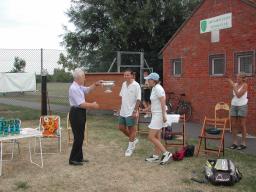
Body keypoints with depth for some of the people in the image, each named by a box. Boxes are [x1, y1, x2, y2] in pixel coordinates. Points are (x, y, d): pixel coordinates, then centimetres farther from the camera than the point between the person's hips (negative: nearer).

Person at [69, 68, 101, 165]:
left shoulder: (79, 87, 10)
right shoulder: (74, 88, -20)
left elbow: (88, 90, 28)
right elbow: (81, 104, -23)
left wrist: (95, 84, 12)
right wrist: (93, 105, -12)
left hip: (80, 113, 10)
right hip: (76, 113, -10)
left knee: (80, 136, 16)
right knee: (78, 137, -5)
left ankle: (79, 157, 26)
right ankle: (73, 159, 5)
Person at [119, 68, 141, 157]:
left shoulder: (136, 85, -15)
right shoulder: (124, 84, 7)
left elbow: (138, 99, -16)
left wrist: (135, 111, -18)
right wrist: (121, 107, 13)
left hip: (131, 112, -8)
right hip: (123, 111, 8)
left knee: (131, 129, 3)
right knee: (121, 127, 13)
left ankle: (130, 147, 16)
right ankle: (134, 139, 33)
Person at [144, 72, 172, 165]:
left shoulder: (158, 88, -18)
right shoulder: (154, 88, 12)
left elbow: (163, 103, -22)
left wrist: (164, 116, -23)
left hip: (159, 115, -10)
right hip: (156, 114, 10)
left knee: (151, 137, -8)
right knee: (156, 137, 14)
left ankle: (166, 153, -2)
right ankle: (156, 156, 22)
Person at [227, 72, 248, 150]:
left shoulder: (245, 85, -9)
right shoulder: (235, 84, 8)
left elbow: (239, 95, -19)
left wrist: (233, 86, -17)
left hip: (242, 106, -6)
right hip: (234, 105, 6)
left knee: (242, 125, -1)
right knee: (233, 125, 4)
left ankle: (243, 143, 8)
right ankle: (234, 143, 11)